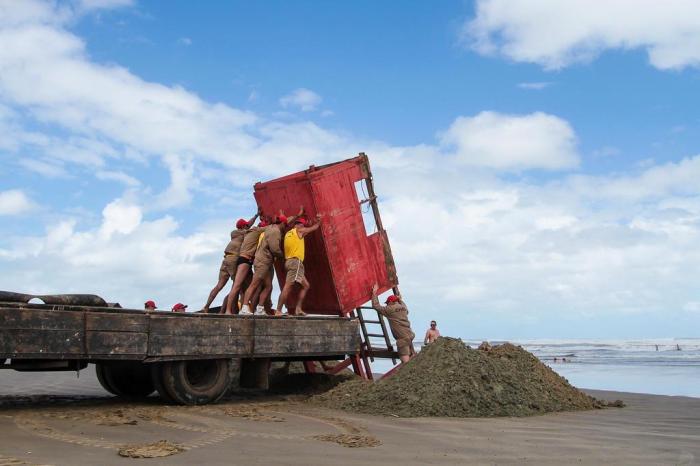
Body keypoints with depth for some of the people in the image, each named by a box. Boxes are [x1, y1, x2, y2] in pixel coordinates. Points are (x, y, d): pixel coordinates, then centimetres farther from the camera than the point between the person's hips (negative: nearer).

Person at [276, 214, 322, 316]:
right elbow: (315, 227, 15)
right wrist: (319, 220, 32)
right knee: (288, 286, -17)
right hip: (295, 262, -9)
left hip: (290, 261, 9)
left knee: (306, 285, 11)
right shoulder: (300, 230, 4)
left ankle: (298, 309, 2)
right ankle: (278, 310, -25)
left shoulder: (288, 233, 21)